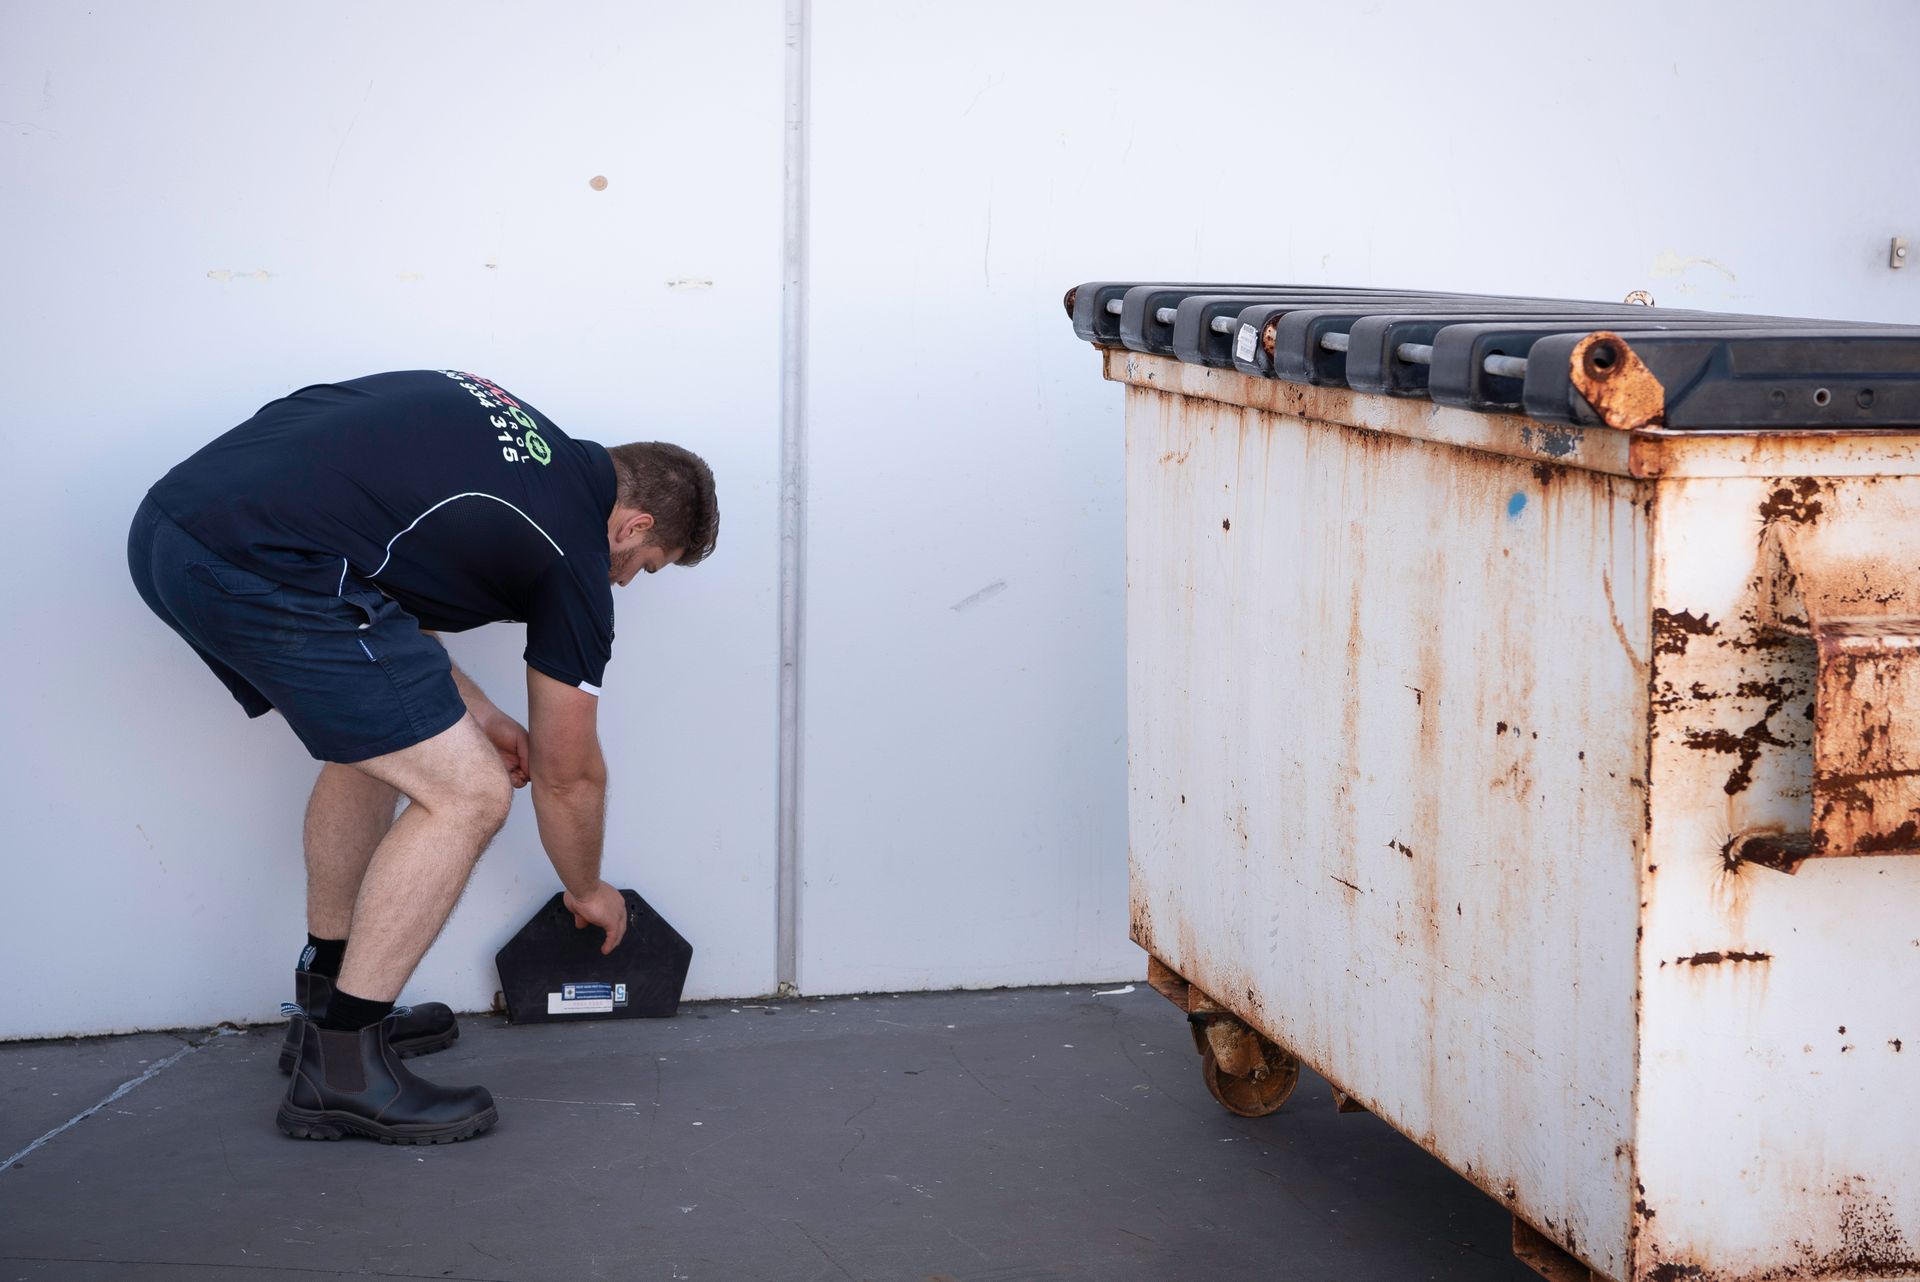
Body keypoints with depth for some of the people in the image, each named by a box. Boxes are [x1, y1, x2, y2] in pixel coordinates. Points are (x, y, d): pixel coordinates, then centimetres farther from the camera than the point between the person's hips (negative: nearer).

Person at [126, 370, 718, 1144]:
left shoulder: (492, 429, 26)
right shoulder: (575, 559, 7)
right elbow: (568, 775, 18)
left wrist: (470, 714, 32)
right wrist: (589, 892, 37)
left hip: (169, 527, 9)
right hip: (260, 567, -9)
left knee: (378, 741, 27)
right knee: (467, 794, 0)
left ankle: (326, 1001, 35)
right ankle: (340, 1068, 4)